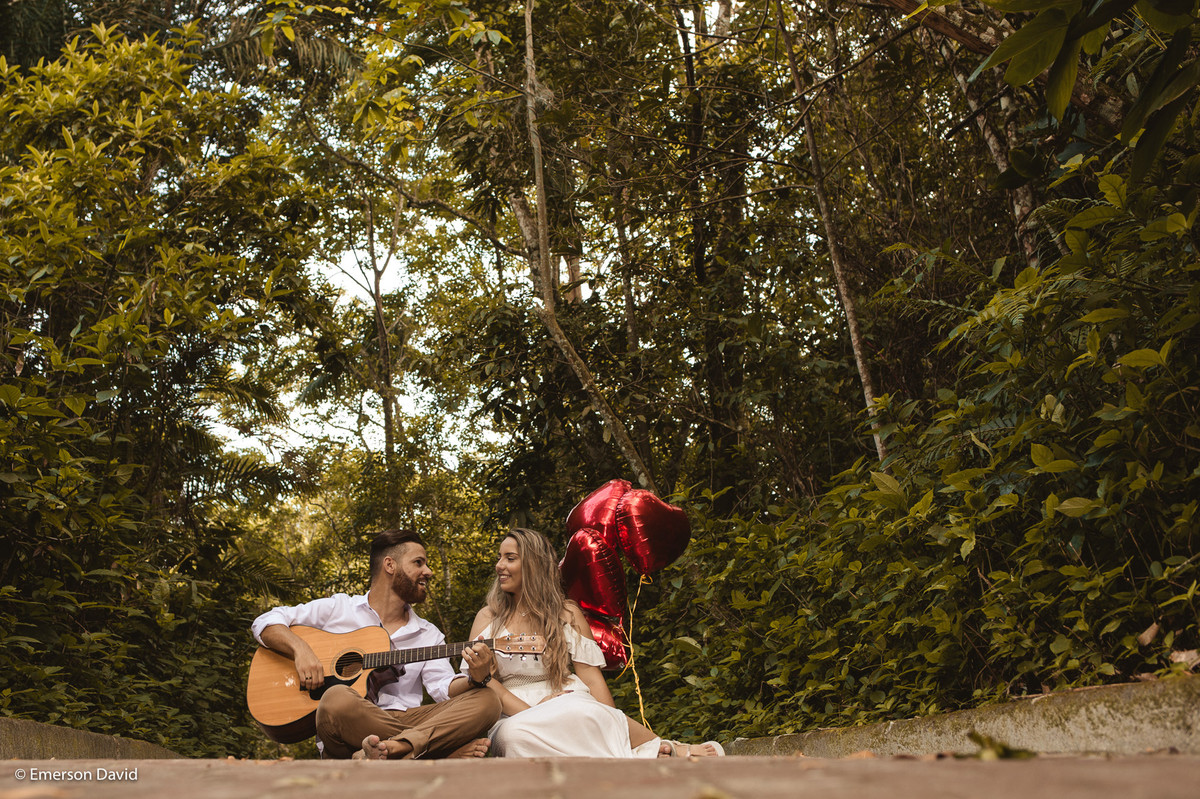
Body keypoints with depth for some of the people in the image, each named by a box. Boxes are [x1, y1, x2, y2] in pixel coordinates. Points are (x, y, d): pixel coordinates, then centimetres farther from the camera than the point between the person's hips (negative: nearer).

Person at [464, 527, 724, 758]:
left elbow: (591, 676, 3)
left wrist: (613, 727, -13)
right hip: (514, 715, 1)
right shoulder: (488, 617, 14)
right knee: (513, 733, -38)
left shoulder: (567, 614, 10)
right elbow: (478, 676, 3)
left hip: (569, 705, -1)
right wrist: (529, 713, -13)